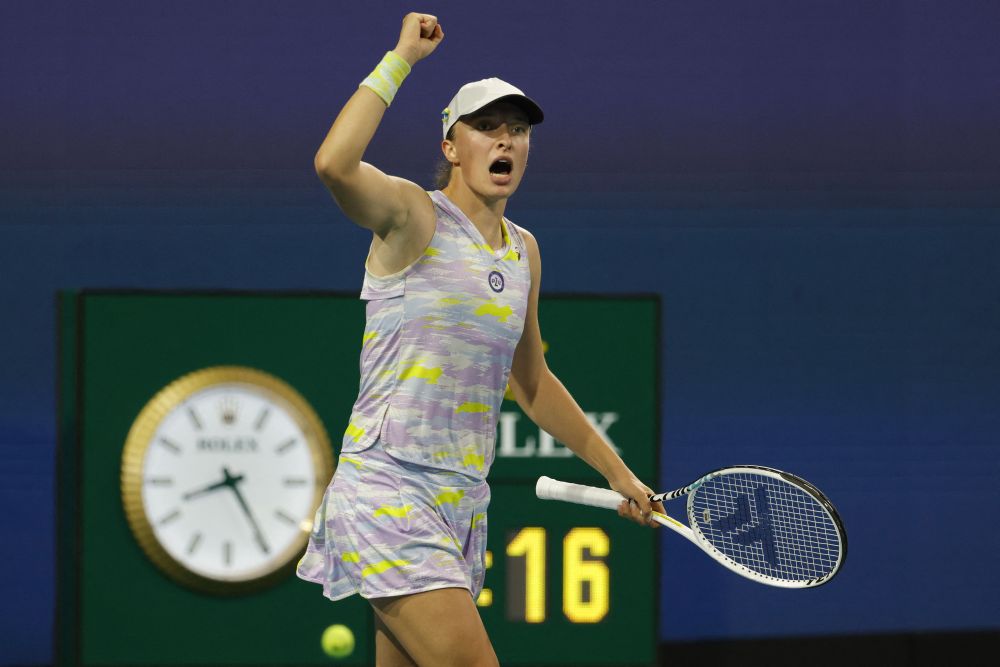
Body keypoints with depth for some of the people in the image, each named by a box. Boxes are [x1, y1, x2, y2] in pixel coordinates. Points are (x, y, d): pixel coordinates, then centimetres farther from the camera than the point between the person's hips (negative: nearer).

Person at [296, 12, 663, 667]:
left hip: (463, 503, 7)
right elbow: (334, 164, -28)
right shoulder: (413, 215, -5)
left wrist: (617, 471, 29)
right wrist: (402, 58, -19)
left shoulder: (524, 250, 15)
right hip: (388, 486, -7)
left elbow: (531, 383, 27)